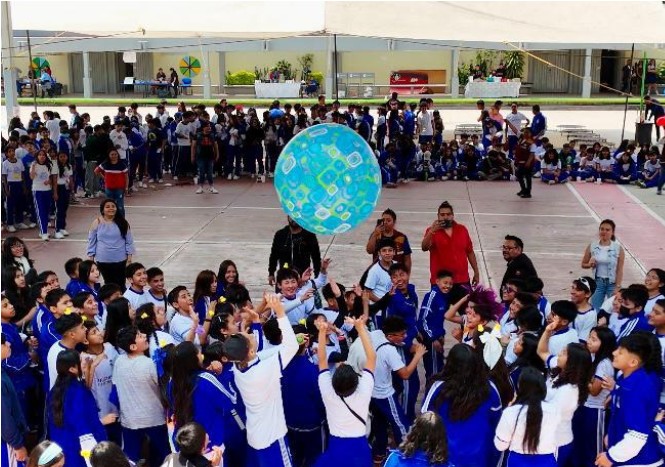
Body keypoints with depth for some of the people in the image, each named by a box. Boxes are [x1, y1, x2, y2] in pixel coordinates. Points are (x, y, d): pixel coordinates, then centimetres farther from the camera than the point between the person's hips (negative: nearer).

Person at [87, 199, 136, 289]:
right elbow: (92, 241, 2)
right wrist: (91, 258, 1)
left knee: (120, 285, 3)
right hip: (103, 261, 1)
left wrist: (129, 257, -1)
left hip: (120, 260, 0)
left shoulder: (123, 223, -4)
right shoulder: (97, 223, -5)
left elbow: (129, 241, 1)